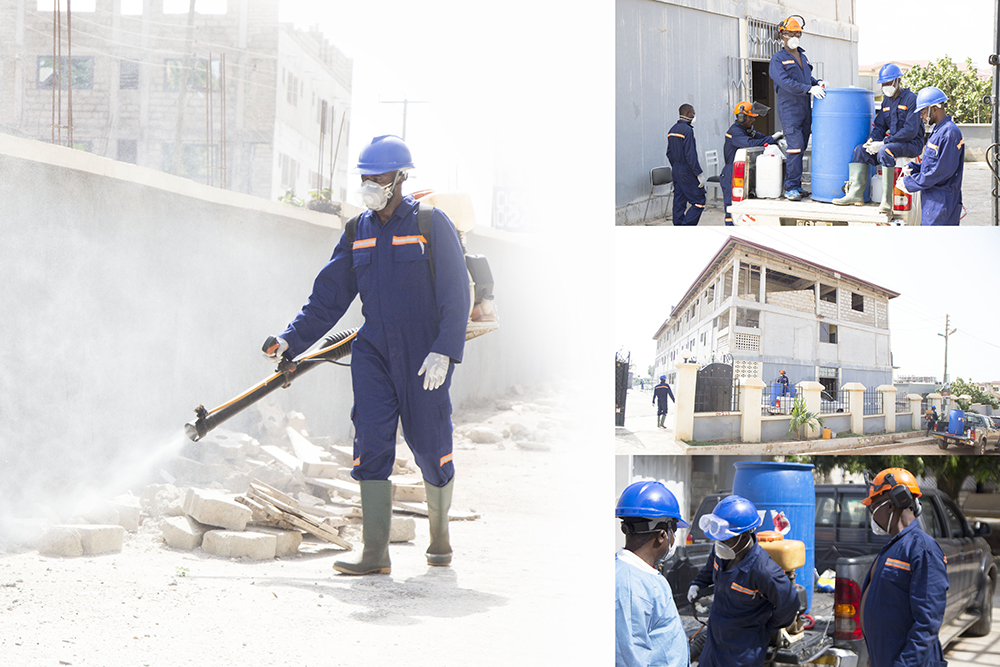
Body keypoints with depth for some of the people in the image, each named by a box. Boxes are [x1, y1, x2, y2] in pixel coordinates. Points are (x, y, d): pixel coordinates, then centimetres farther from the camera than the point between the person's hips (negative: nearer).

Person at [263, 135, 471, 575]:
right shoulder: (357, 232, 9)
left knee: (429, 447, 3)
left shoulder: (431, 225, -5)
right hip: (373, 352, 3)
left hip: (424, 356, -3)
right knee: (371, 441, -9)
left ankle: (439, 536, 27)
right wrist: (291, 340, 2)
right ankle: (375, 554, -9)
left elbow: (456, 294, -8)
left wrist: (444, 351, -18)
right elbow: (328, 297, 11)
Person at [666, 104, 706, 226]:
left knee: (679, 203, 9)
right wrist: (699, 174, -18)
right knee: (699, 202, -6)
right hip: (687, 172, -9)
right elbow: (690, 155, -20)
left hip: (676, 171, 9)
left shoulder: (672, 130, 12)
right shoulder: (687, 130, -16)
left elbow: (669, 153, 17)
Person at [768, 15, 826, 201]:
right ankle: (791, 188, -11)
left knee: (801, 148, 8)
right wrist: (809, 88, -26)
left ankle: (796, 186, 14)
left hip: (805, 108, 7)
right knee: (795, 147, -14)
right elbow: (785, 82, -19)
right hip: (789, 109, -7)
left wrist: (818, 83, 7)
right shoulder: (778, 59, -6)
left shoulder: (803, 57, 17)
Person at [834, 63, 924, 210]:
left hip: (912, 143, -8)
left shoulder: (911, 99, -11)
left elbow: (911, 130, -20)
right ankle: (856, 193, -18)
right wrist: (872, 140, -10)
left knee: (885, 151, -35)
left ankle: (887, 200, -37)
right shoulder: (887, 101, 14)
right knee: (860, 150, -8)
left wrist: (883, 143, -23)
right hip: (892, 142, 8)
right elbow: (880, 126, 14)